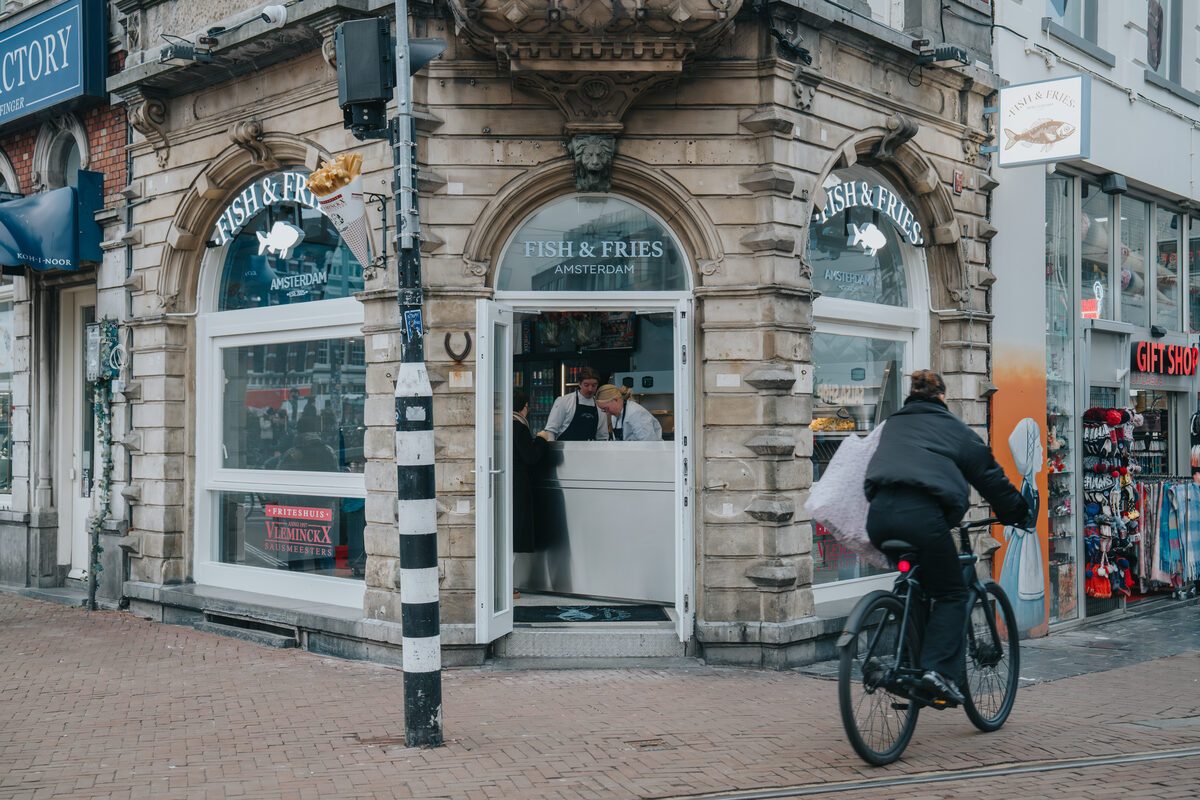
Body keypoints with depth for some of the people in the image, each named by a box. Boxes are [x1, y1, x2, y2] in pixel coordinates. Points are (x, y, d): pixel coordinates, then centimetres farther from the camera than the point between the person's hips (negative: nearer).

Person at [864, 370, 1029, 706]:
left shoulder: (892, 425, 29)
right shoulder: (953, 429, 18)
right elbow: (990, 476, 23)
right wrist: (1018, 514, 35)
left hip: (879, 513, 5)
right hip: (922, 514, -5)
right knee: (951, 594, 11)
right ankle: (938, 670, -5)